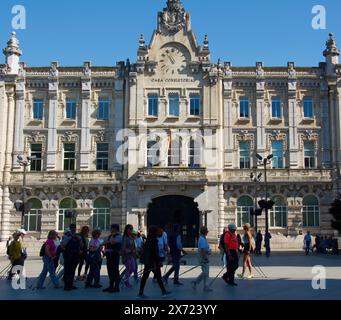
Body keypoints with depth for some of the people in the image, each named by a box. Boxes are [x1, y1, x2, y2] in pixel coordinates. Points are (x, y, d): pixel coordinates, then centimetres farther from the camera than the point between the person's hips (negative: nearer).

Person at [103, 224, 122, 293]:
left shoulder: (118, 236, -8)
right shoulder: (110, 236, 20)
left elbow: (113, 242, -23)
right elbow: (105, 242, 15)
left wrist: (112, 235, -11)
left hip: (114, 255, -9)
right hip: (108, 255, 9)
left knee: (115, 271, -8)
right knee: (110, 271, 12)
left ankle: (116, 287, -5)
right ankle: (111, 286, 21)